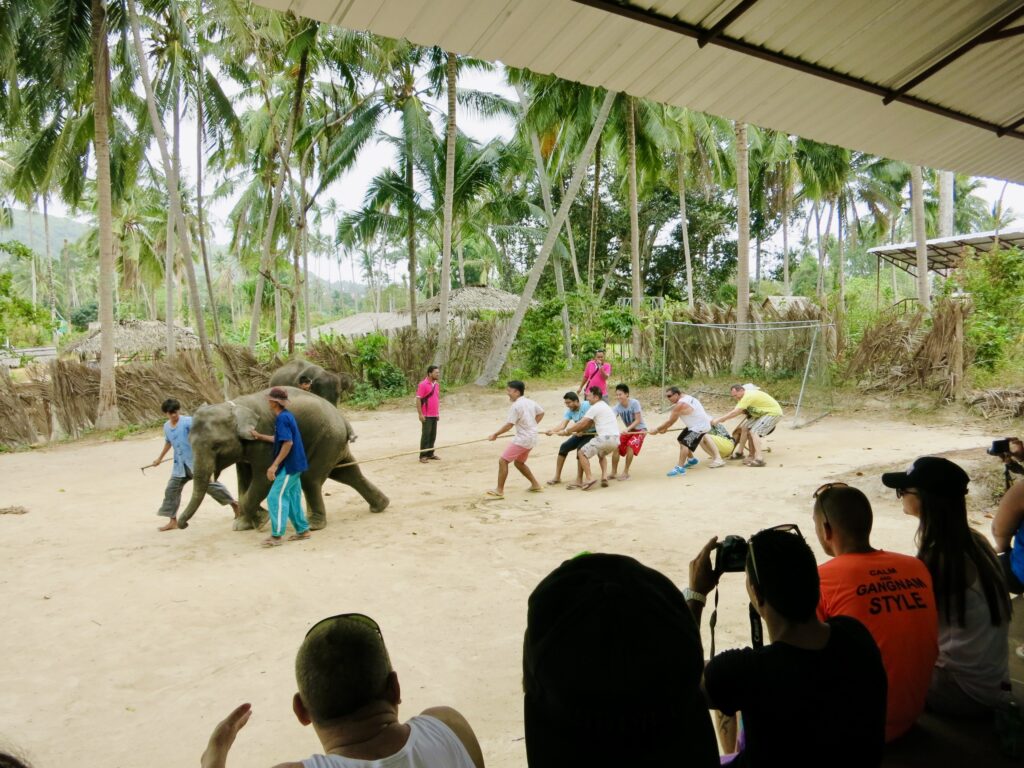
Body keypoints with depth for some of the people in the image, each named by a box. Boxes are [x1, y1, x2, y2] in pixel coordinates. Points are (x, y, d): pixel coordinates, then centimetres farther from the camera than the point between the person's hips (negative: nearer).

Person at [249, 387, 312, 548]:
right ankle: (303, 530, 21)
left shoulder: (282, 418, -18)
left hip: (289, 465, -10)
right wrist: (260, 436, 30)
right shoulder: (287, 415, 12)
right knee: (292, 498, 15)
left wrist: (274, 465, -24)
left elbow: (288, 443, -25)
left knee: (275, 498, -5)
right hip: (294, 465, 10)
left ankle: (276, 536, 0)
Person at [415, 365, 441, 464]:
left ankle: (430, 454, 21)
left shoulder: (437, 384, 11)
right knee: (426, 435, -4)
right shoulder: (423, 385, -12)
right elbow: (418, 400, -14)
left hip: (435, 415, 7)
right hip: (426, 415, -7)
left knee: (433, 435, 11)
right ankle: (423, 456, 2)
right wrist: (420, 414, -17)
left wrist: (438, 412, 18)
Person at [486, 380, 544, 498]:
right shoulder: (530, 402, 9)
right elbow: (541, 413, 23)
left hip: (522, 439, -9)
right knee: (519, 462, 24)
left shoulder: (516, 406, -17)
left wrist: (495, 435, -11)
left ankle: (499, 491, -5)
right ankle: (536, 485, 27)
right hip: (532, 438, 9)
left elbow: (509, 425, -20)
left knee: (503, 461, -5)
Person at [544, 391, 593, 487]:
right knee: (563, 447, -2)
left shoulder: (587, 406, -21)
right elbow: (562, 425, -18)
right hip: (580, 433, 7)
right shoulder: (569, 411, -5)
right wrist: (552, 431, -39)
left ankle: (579, 480, -22)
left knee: (580, 449, -27)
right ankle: (557, 477, 6)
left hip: (592, 433, -7)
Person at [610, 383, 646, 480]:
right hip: (628, 430, 5)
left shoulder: (634, 403, -25)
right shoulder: (617, 406, -13)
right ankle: (614, 473, 3)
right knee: (616, 446, -8)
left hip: (640, 429, -5)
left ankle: (626, 473, -11)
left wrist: (628, 429, -37)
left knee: (630, 446, -24)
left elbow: (638, 420, -24)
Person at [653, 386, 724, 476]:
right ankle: (691, 459, 37)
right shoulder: (686, 398, 8)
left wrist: (657, 430, -8)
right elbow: (674, 418, 13)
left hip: (700, 426, -11)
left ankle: (680, 468, -21)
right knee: (681, 440, 20)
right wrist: (665, 428, 13)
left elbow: (670, 421, -18)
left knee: (684, 443, -19)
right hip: (698, 424, 11)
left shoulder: (680, 405, -24)